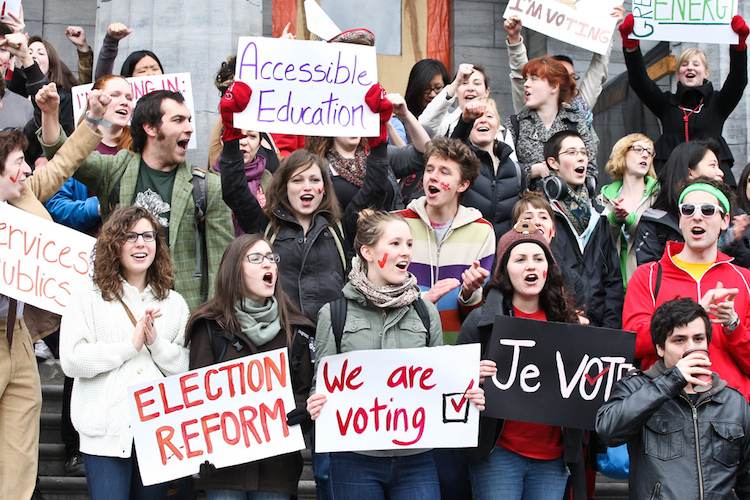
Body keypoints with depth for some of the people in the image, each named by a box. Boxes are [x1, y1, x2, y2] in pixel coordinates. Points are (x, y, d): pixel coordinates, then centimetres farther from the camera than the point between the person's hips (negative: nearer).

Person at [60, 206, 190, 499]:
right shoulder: (88, 295, 4)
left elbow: (185, 369, 8)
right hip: (106, 431, -3)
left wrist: (156, 342, -9)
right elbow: (71, 360, -7)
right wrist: (130, 345, -10)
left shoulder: (173, 302, 14)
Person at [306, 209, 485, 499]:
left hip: (415, 460, 2)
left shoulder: (426, 312, 9)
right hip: (355, 461, -2)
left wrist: (468, 397, -6)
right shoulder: (333, 314, 2)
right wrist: (316, 405, -17)